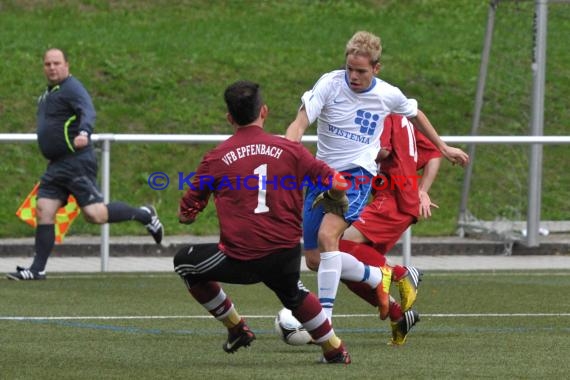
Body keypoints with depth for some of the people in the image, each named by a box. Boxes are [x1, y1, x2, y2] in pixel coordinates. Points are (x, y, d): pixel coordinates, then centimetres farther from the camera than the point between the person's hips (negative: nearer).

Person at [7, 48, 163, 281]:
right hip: (56, 165, 9)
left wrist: (84, 133, -46)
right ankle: (37, 269, 2)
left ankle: (144, 215, 7)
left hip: (77, 163, -9)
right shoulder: (49, 93, 18)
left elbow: (88, 112, -27)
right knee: (43, 210, 0)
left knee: (94, 214, -12)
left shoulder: (71, 88, -11)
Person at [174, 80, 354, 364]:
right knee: (293, 294, 37)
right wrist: (338, 205, 27)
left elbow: (185, 215, 6)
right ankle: (334, 350, 37)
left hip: (240, 260, -3)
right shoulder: (289, 150, 1)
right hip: (286, 253, 3)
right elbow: (336, 184, 2)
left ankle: (236, 328, 23)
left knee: (184, 263, 24)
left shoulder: (215, 159, -1)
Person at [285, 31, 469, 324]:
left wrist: (444, 148, 32)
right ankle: (378, 277, 23)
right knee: (314, 260, 0)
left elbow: (415, 115, 21)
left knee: (327, 235, -29)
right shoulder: (330, 84, -8)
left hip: (357, 175, -3)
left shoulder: (389, 95, -2)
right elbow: (300, 124, -16)